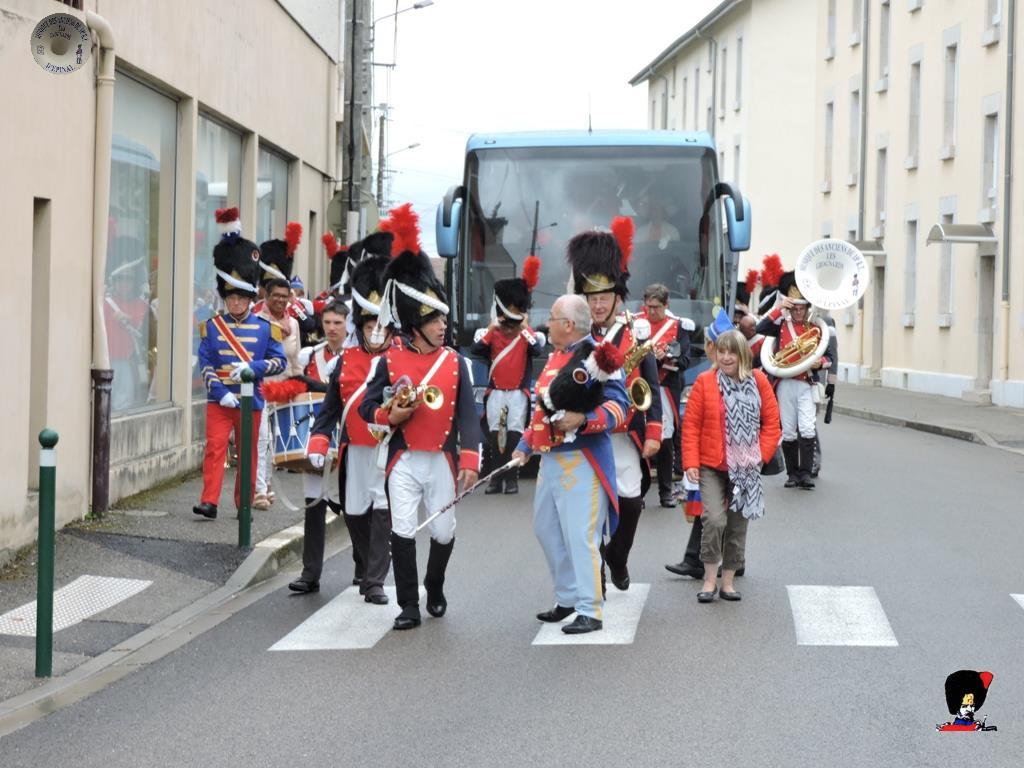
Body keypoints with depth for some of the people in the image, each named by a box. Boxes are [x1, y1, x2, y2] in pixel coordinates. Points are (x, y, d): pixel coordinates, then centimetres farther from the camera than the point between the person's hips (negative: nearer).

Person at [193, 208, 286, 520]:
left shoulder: (265, 327, 1)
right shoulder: (212, 326, 2)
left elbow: (279, 360, 0)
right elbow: (205, 363, 0)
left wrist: (251, 367, -17)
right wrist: (220, 392, -13)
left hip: (251, 400, 0)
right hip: (219, 400, 0)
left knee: (248, 453, 8)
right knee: (215, 448, -9)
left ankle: (244, 504, 18)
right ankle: (209, 501, -10)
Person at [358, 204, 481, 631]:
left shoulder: (455, 362, 2)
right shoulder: (390, 361, -1)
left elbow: (468, 415, 0)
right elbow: (367, 407, 4)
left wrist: (470, 460, -9)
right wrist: (389, 415, -18)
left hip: (442, 461, 2)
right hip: (404, 461, -1)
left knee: (443, 531, 8)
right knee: (403, 532, -6)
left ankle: (435, 588, 35)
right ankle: (409, 606, 3)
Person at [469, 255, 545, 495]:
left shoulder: (528, 334, 1)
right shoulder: (491, 333, 4)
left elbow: (537, 350, -18)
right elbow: (475, 350, -11)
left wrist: (525, 328, -16)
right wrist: (491, 329, -15)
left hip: (518, 393, -2)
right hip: (495, 392, 2)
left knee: (514, 434, -2)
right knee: (495, 434, 5)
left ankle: (512, 477, 1)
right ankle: (496, 477, 10)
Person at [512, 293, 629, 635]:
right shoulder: (555, 357, 15)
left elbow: (619, 407, -19)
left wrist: (583, 420, -33)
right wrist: (525, 445, 19)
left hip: (581, 461, -10)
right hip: (550, 458, 10)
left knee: (579, 536, -8)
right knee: (546, 529, 17)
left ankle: (590, 611, -2)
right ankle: (568, 598, 29)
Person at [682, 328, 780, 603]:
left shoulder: (758, 382, 2)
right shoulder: (704, 382, -4)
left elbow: (771, 421, 6)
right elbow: (691, 424, -4)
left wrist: (763, 453, -4)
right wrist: (690, 463, -9)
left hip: (746, 468, 3)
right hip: (712, 466, -3)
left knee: (738, 526, 8)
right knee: (715, 520, -16)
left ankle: (728, 581, 21)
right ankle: (709, 579, 0)